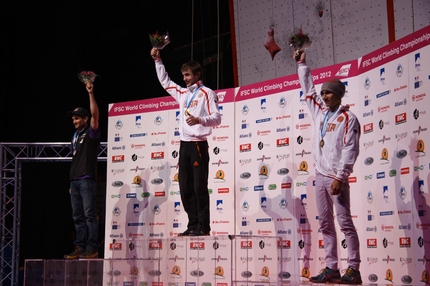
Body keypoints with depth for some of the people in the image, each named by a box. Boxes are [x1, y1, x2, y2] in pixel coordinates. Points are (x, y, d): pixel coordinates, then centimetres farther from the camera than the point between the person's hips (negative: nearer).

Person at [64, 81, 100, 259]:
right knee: (78, 217, 7)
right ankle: (80, 248, 9)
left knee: (89, 215, -9)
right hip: (75, 180, 8)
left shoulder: (91, 133, 0)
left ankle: (92, 248, -9)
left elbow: (95, 114, -17)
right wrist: (72, 182, 15)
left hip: (87, 179, -8)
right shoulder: (75, 136, 21)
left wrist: (90, 93, -22)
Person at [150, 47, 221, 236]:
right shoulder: (183, 93, 18)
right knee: (185, 188, 5)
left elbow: (217, 118, -9)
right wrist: (157, 60, 28)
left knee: (200, 187, -8)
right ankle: (193, 225, 11)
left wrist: (199, 120, -25)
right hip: (184, 145, 7)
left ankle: (203, 227, -4)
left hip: (198, 145, -7)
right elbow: (164, 81, 32)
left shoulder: (207, 93, -1)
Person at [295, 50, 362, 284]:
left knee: (345, 223, -7)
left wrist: (340, 177, -18)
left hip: (336, 177, -7)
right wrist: (302, 65, 25)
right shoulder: (319, 112, 13)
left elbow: (350, 150, -12)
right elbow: (308, 90, 26)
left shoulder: (348, 118, -6)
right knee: (325, 224, 6)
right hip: (320, 176, 7)